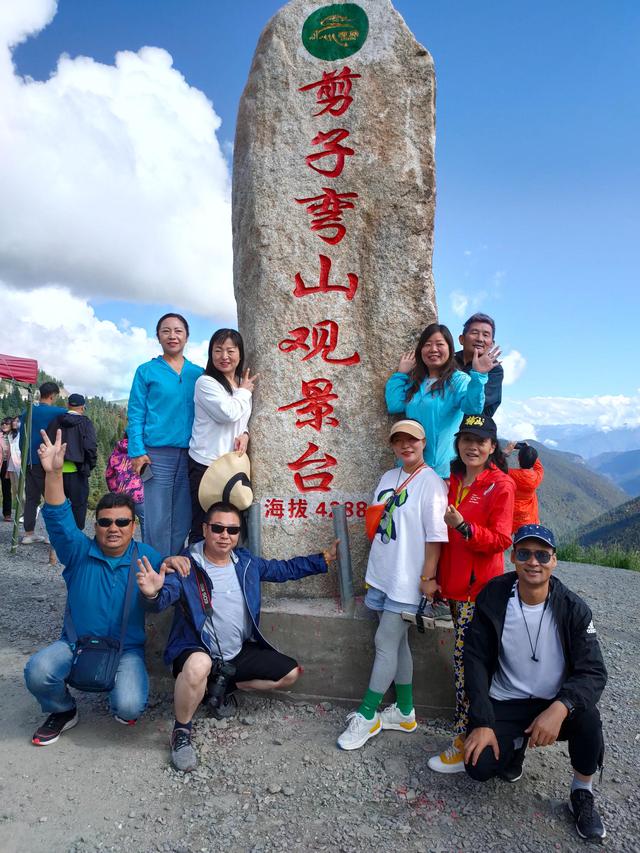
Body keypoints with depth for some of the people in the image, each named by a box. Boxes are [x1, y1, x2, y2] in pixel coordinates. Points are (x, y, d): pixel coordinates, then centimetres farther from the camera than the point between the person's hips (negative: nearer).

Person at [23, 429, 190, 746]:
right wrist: (53, 472, -35)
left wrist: (172, 561, -21)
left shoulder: (145, 557, -2)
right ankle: (62, 711, 7)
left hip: (126, 650, -1)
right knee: (37, 672, -28)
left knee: (129, 708, -26)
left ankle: (120, 700, 15)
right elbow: (58, 518, -18)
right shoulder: (79, 552, -4)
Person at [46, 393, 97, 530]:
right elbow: (91, 446, -14)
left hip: (57, 470, 4)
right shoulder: (85, 422, -6)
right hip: (76, 470, -4)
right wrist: (91, 465, 0)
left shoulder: (55, 421, 4)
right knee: (78, 504, 3)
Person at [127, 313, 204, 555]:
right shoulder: (147, 371, 6)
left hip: (191, 455, 3)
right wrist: (137, 451, -8)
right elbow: (135, 414, 2)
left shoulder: (198, 374, 13)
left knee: (183, 520, 7)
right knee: (157, 521, -2)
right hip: (157, 454, -3)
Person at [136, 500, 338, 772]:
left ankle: (223, 687, 20)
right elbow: (165, 595, -32)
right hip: (197, 651, -6)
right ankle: (181, 732, -12)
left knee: (290, 673, 7)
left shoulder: (247, 563, 1)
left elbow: (286, 569, 11)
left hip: (239, 653, 6)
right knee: (199, 665, -41)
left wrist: (326, 558, 8)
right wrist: (153, 593, -56)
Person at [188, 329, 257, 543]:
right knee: (203, 526, -1)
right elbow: (229, 413, -19)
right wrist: (244, 392, -1)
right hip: (206, 463, -6)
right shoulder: (205, 382, -8)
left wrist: (245, 434, -1)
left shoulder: (242, 384, 14)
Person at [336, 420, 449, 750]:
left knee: (385, 642, -2)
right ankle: (405, 712, 29)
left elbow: (435, 535, -14)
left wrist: (428, 577, -14)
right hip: (381, 574, 7)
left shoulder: (431, 483, -13)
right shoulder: (388, 477, 10)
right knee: (396, 642, 15)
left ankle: (366, 716, 13)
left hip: (407, 579, -7)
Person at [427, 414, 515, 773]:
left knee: (467, 663, -5)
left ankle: (464, 746, 5)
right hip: (456, 583, 7)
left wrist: (462, 526, -26)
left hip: (480, 585, -6)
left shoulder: (501, 485, -9)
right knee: (469, 662, 15)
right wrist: (438, 576, 14)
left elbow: (501, 540, -12)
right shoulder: (454, 481, 11)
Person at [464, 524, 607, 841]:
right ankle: (517, 743, 17)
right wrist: (482, 722, -16)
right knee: (480, 767, -20)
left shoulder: (573, 609, -13)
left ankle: (582, 795, -1)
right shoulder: (493, 598, -13)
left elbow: (593, 672, -17)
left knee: (588, 716, -32)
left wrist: (560, 708, -36)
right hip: (505, 704, 0)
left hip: (555, 705, 0)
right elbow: (476, 660, -9)